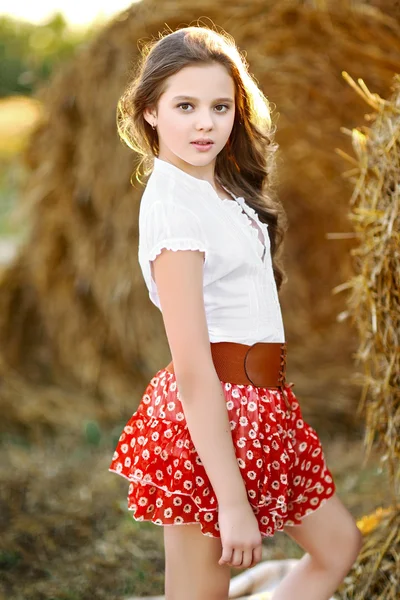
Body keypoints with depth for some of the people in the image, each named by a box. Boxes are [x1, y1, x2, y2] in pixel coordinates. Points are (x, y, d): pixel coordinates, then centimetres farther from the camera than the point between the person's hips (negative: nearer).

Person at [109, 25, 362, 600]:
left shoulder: (225, 187, 9)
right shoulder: (173, 203, -20)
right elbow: (192, 370, -23)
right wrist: (233, 502, -23)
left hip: (261, 407, 10)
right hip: (211, 420, -10)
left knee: (338, 543, 20)